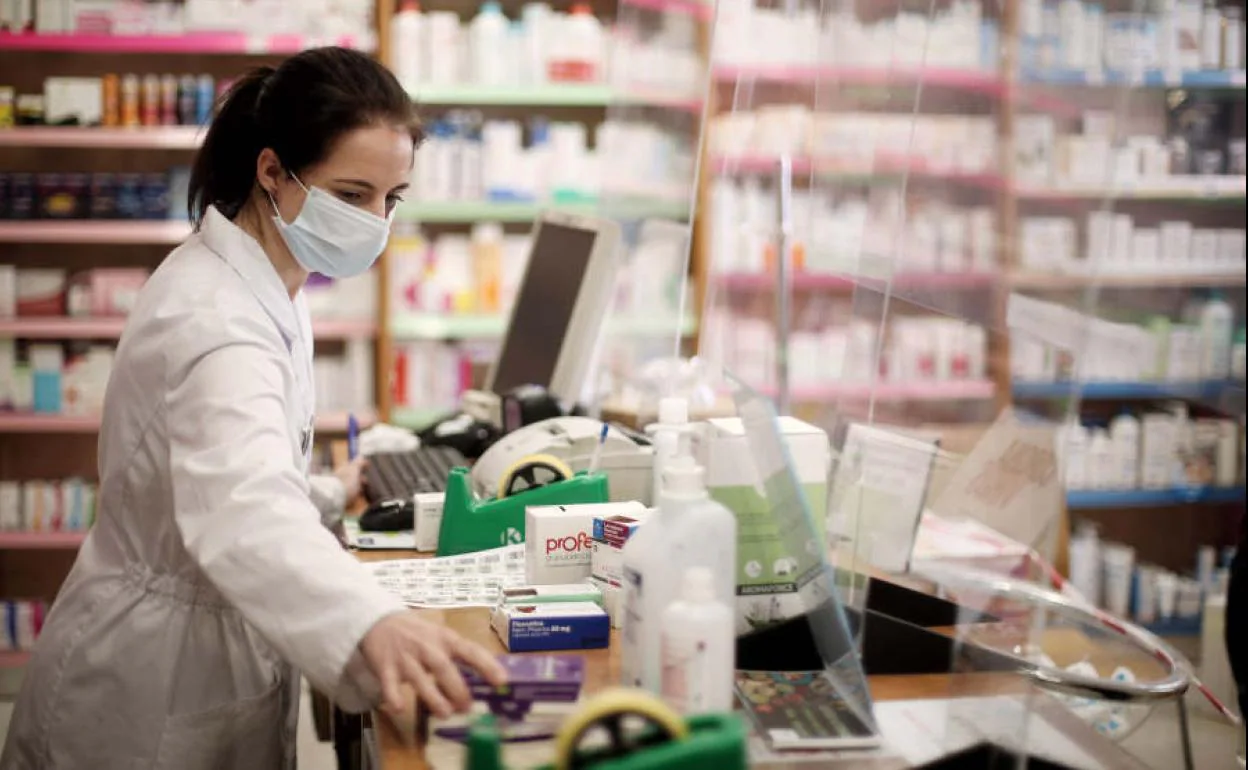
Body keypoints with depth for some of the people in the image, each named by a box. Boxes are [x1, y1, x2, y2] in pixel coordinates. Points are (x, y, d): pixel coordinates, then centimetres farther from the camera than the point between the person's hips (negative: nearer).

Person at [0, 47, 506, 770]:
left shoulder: (265, 287, 3)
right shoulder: (214, 319, -28)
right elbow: (246, 509, -47)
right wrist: (376, 625, -64)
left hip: (222, 647, 9)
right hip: (160, 690, -9)